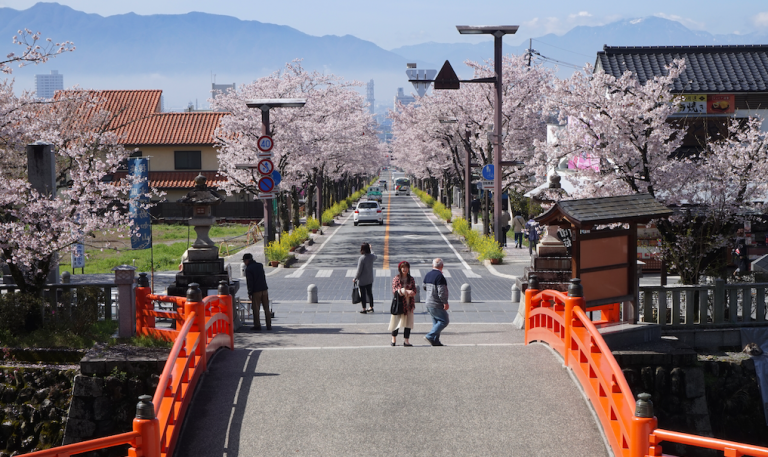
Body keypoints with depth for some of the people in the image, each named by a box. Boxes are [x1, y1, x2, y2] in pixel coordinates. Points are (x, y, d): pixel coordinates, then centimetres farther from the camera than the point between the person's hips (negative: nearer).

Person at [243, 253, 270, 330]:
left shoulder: (248, 269, -10)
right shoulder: (260, 265, 8)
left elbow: (250, 282, -12)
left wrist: (249, 293, -6)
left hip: (256, 292, -6)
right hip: (264, 289, 6)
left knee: (255, 309, 4)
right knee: (266, 308, 8)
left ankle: (257, 325, 6)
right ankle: (269, 325, 8)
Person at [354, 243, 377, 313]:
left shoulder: (362, 258, -24)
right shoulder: (372, 256, -5)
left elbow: (359, 270, -20)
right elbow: (375, 256, 23)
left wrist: (355, 278, -7)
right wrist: (370, 249, 35)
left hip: (362, 280, -6)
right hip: (370, 279, 6)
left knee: (363, 294, 5)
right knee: (369, 293, 18)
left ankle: (364, 309, 12)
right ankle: (371, 307, 27)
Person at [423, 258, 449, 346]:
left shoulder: (428, 275, 8)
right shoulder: (439, 276, -19)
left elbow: (425, 287, 22)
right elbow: (441, 291, -23)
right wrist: (445, 302, -17)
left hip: (428, 303, 9)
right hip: (436, 304, -9)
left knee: (436, 322, 14)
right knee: (444, 321, -3)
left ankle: (435, 341, 12)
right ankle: (430, 336, -10)